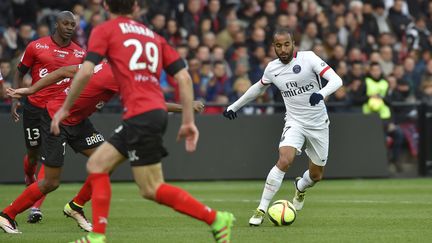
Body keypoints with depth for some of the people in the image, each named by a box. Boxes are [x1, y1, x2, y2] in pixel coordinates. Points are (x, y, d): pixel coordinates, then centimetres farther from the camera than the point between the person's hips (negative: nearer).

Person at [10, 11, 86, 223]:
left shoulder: (80, 53, 3)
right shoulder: (36, 47, -2)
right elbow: (20, 73, 7)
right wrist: (15, 98, -4)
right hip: (34, 107, -1)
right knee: (33, 152, 8)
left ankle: (36, 207, -8)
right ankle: (29, 179, 45)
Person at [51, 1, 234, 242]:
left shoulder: (104, 31, 4)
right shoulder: (153, 36, 20)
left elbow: (86, 71, -9)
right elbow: (184, 77, 11)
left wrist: (65, 108, 3)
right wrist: (189, 121, 12)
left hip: (140, 115, -8)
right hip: (156, 111, 8)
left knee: (152, 189, -3)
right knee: (97, 164, 14)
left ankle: (216, 219, -6)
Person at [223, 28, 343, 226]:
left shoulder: (308, 58, -12)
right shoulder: (272, 68, -2)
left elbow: (336, 80, -20)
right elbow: (258, 88, 20)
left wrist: (321, 94, -40)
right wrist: (235, 106, 23)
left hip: (319, 124, 0)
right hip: (294, 122, 0)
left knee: (316, 175, 11)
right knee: (284, 160, -27)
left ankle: (300, 187, 49)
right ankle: (262, 209, -19)